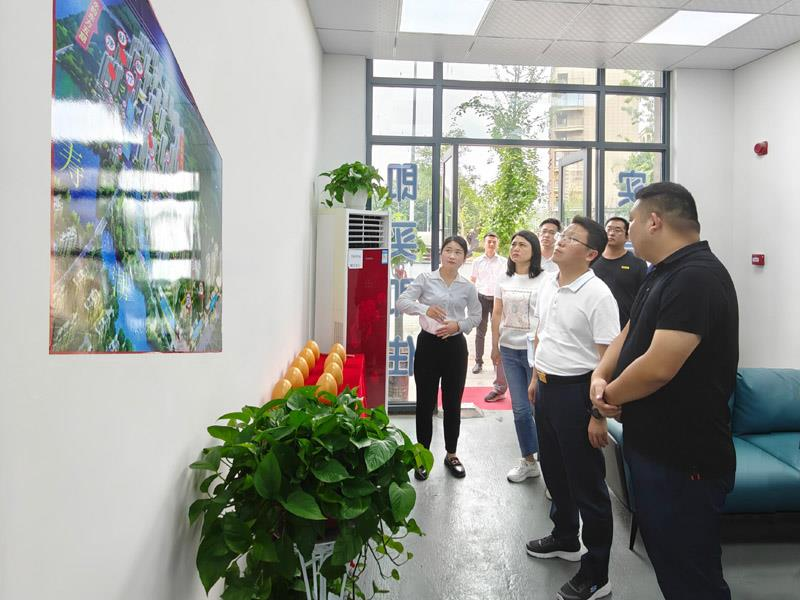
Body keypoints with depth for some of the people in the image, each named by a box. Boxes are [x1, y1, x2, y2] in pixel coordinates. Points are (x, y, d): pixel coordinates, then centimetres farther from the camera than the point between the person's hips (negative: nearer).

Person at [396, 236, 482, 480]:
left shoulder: (468, 287, 3)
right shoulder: (425, 279, -4)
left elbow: (476, 316, 11)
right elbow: (401, 302, -13)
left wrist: (459, 325, -10)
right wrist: (425, 308, -31)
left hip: (455, 347, 2)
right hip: (428, 344, -2)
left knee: (452, 404, 11)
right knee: (425, 403, 6)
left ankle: (451, 454, 29)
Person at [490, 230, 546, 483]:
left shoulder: (543, 281, -7)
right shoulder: (504, 280, 9)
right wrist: (495, 346, 12)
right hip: (509, 350, 5)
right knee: (520, 409, 10)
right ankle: (528, 461, 24)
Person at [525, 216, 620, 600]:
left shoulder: (598, 296, -18)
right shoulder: (548, 286, 6)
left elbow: (608, 359, -20)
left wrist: (599, 415, -21)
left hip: (576, 391, -8)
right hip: (547, 387, 8)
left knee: (586, 483, 4)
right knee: (553, 468, 22)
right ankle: (565, 538, 45)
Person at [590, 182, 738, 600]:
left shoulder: (695, 277, -23)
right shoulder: (663, 273, 10)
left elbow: (658, 367, -31)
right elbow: (629, 333, 15)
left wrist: (610, 396, -12)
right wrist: (600, 376, -4)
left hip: (683, 457, -10)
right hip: (652, 445, 10)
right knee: (664, 558, 25)